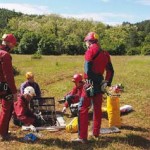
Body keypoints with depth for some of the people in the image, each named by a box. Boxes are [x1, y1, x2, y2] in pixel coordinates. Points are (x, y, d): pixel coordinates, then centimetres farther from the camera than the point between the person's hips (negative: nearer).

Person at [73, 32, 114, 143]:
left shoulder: (91, 51, -10)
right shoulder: (105, 53, 9)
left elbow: (88, 70, -18)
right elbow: (111, 71, 11)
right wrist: (107, 83, 10)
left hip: (91, 84, -7)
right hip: (100, 84, 7)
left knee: (83, 109, -1)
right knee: (97, 109, 17)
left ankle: (83, 137, -2)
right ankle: (96, 133, 29)